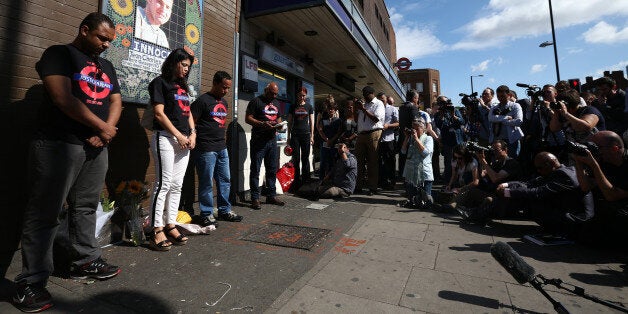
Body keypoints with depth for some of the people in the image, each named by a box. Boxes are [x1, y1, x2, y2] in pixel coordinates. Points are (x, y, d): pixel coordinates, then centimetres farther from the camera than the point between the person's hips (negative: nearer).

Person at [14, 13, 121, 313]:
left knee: (86, 208, 12)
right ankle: (31, 282, 6)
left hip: (96, 148, 6)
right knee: (44, 213, -2)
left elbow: (116, 101, 11)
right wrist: (102, 126, -8)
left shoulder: (106, 67, 19)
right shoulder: (59, 54, -1)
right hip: (58, 144, -6)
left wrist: (106, 131, -6)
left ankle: (86, 260, 23)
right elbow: (63, 99, -13)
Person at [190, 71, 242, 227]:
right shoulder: (202, 101, -9)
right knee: (207, 183, 0)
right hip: (206, 149, -8)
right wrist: (196, 140, -9)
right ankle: (206, 214, 13)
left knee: (225, 180, 13)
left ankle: (224, 210, 26)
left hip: (222, 148, 8)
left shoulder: (224, 102, 16)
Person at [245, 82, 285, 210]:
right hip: (258, 140, -7)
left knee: (272, 169, 11)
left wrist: (279, 124, 2)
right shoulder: (256, 101, -4)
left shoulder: (276, 103, 17)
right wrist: (263, 124, -22)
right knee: (255, 169, -1)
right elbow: (248, 119, -9)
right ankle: (255, 198, 5)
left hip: (272, 140, 7)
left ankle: (271, 196, 21)